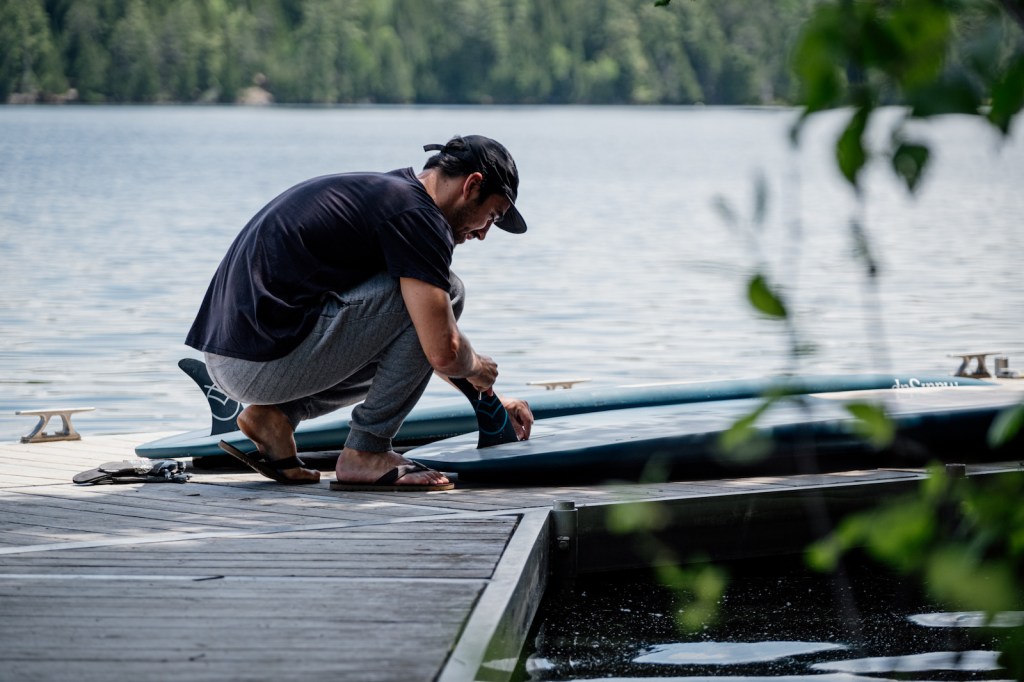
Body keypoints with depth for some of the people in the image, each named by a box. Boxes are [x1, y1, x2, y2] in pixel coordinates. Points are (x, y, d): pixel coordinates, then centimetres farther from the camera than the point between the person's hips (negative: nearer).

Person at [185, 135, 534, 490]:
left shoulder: (381, 191, 22)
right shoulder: (417, 215, -9)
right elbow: (443, 351, -15)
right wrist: (477, 367, 9)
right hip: (265, 365, -10)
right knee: (444, 292, -5)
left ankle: (274, 415, 11)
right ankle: (365, 454, -2)